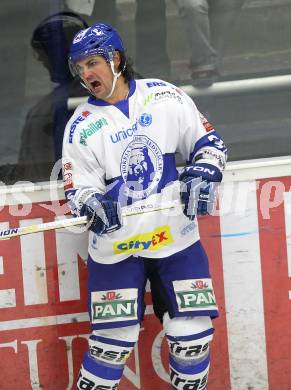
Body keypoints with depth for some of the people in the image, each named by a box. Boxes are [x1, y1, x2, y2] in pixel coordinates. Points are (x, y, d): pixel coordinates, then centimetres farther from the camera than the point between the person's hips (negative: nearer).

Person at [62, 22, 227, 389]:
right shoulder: (81, 126, -2)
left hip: (175, 234, 1)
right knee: (113, 340, -5)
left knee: (192, 335, 1)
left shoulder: (164, 96, 0)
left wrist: (203, 174, -9)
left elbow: (206, 141, 9)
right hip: (115, 245, -1)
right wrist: (95, 204, -25)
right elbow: (77, 188, -3)